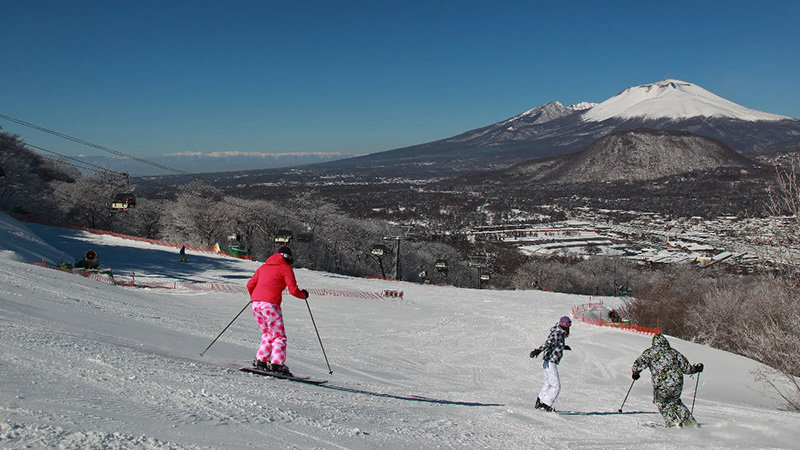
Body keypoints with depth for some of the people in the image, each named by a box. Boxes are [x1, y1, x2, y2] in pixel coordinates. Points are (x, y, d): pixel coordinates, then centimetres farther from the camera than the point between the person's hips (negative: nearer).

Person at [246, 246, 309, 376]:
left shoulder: (264, 266, 22)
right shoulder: (286, 268, 5)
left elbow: (250, 285, 22)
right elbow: (293, 290, -3)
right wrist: (303, 294, 17)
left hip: (255, 303, 6)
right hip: (270, 304, -6)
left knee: (267, 334, 19)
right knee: (279, 336, 0)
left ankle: (260, 360, 10)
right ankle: (276, 363, -12)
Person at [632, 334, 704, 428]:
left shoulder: (650, 352, 5)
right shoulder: (674, 352, 14)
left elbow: (638, 364, -3)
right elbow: (686, 368, 15)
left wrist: (635, 373, 16)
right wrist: (696, 369, 34)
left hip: (661, 385, -4)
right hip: (677, 384, 4)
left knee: (660, 402, 24)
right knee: (675, 401, 30)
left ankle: (673, 423, 11)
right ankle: (691, 422, 28)